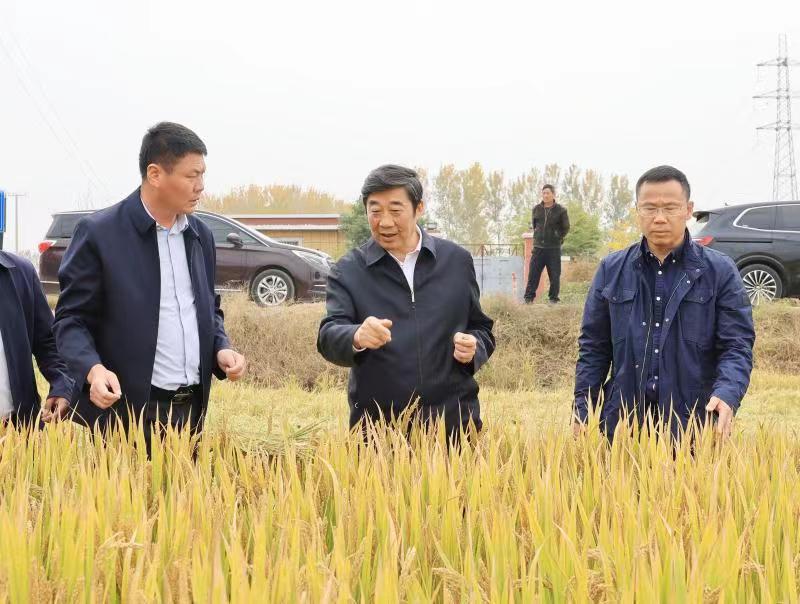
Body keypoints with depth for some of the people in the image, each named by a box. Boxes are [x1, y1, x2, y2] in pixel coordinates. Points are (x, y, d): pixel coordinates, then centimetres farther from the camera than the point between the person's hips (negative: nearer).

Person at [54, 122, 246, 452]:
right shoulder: (99, 233, -7)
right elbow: (71, 319, -6)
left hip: (191, 411, 6)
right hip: (126, 414, -5)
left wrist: (221, 349, 2)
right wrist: (93, 369, -23)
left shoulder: (200, 235, 12)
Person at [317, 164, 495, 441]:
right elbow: (328, 337, -11)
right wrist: (357, 338, -33)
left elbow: (481, 328, 16)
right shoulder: (348, 271, 1)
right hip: (376, 429, -1)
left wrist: (474, 349, -8)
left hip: (453, 422, 2)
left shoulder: (457, 261, 7)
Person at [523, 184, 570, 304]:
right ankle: (529, 297, 1)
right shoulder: (536, 209, 7)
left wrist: (558, 237, 3)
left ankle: (554, 298, 10)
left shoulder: (561, 210, -2)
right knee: (533, 273, -2)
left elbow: (566, 228, 6)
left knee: (554, 275, 1)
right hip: (538, 247, 2)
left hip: (554, 248, -2)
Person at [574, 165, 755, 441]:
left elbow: (737, 345, -3)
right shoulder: (612, 270, 8)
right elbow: (593, 348, 10)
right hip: (622, 424, 2)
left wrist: (727, 395, -22)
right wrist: (582, 414, 2)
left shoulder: (720, 271, 1)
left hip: (696, 427, -2)